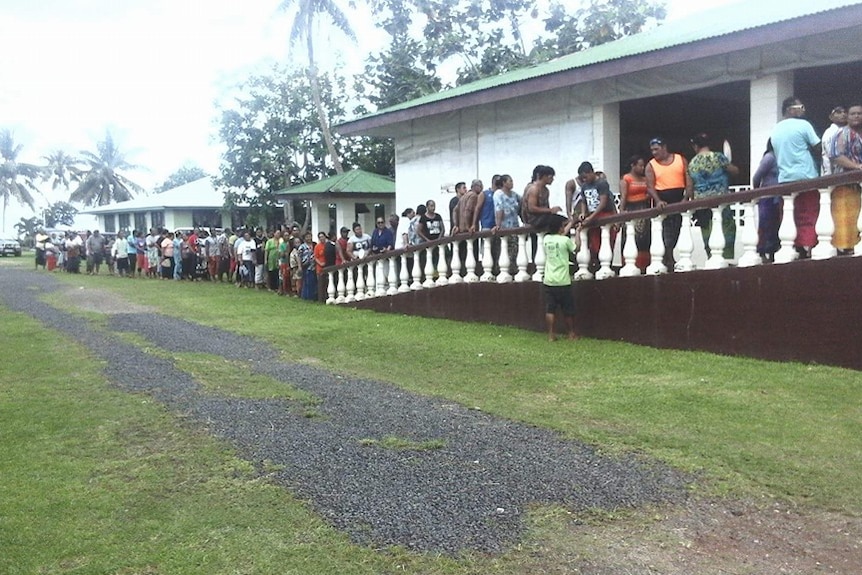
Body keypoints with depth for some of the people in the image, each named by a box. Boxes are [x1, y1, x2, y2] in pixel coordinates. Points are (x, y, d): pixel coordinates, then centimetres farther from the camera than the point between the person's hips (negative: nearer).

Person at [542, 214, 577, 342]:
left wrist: (571, 224, 32)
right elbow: (576, 248, 7)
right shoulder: (565, 240, -11)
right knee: (568, 310, 10)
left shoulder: (546, 239, 4)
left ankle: (551, 335, 4)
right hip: (563, 282, -4)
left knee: (550, 309, 4)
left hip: (548, 281, 4)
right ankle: (572, 333, 21)